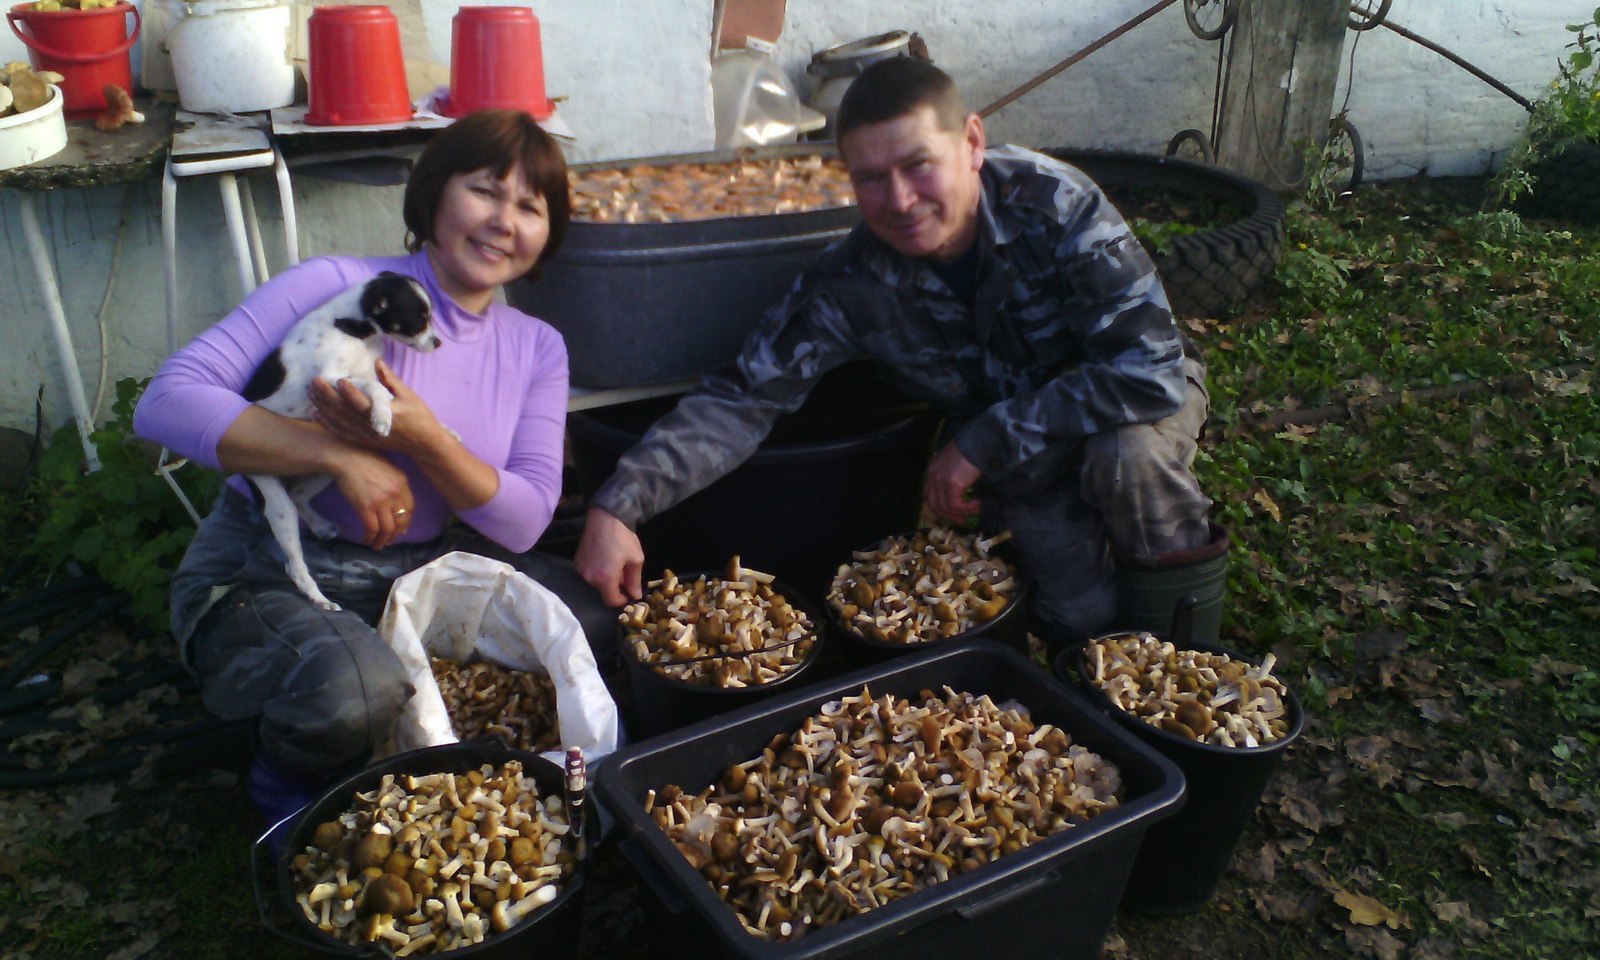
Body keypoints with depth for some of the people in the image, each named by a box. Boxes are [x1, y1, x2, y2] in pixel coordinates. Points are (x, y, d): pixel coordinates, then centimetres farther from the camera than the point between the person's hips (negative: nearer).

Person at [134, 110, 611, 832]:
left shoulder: (537, 349, 2)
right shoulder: (340, 287, -13)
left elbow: (524, 522, -8)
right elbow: (167, 402, -21)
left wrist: (425, 438, -25)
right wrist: (338, 453, -29)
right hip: (270, 576, -5)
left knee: (592, 619, -14)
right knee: (353, 693, -36)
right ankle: (290, 784, 2)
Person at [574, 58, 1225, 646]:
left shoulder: (1054, 206, -32)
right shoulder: (849, 283, -23)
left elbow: (1152, 369, -36)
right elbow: (743, 397, -22)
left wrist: (981, 444, -32)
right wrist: (617, 506, -35)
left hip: (1143, 407, -1)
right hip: (1019, 456, 2)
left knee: (1122, 453, -35)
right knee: (1077, 616, -13)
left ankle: (1180, 571, -1)